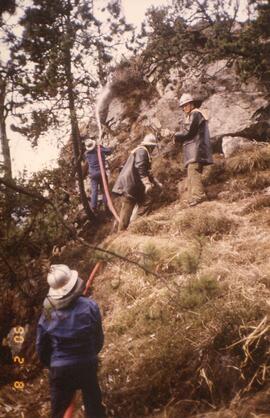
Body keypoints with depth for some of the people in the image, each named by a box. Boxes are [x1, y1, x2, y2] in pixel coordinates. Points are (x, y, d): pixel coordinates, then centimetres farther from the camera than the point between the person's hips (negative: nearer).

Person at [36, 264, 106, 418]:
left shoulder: (48, 313, -8)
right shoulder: (90, 306, -12)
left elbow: (41, 347, 0)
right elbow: (99, 339, -2)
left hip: (60, 370, 1)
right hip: (87, 366, -1)